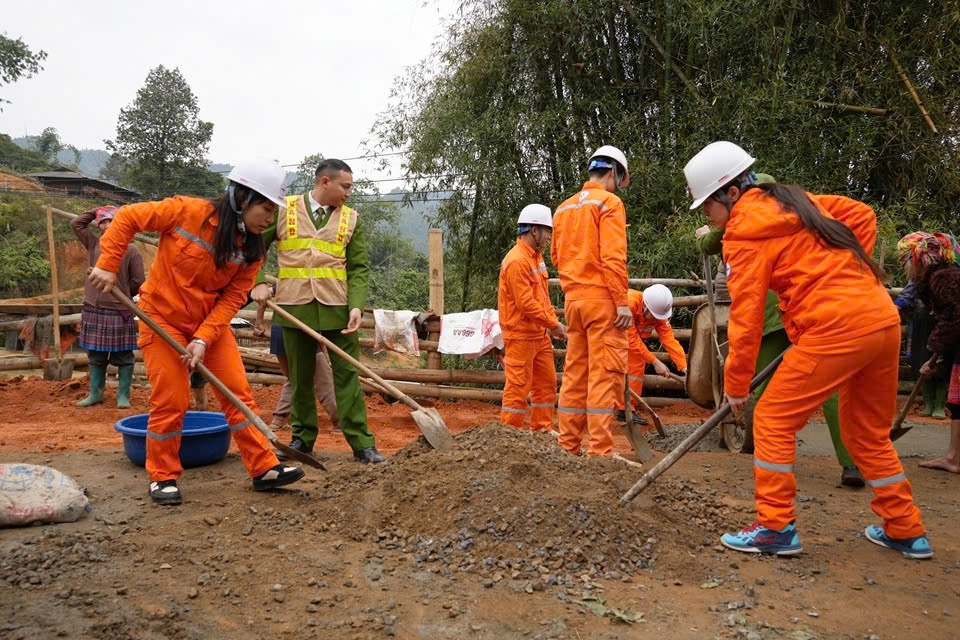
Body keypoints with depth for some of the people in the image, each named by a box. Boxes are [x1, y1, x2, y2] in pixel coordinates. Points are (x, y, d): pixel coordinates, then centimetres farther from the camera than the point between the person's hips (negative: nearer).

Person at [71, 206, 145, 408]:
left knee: (123, 357, 2)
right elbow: (76, 223, 13)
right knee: (96, 356, 13)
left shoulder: (131, 252, -6)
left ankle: (123, 395, 10)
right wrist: (96, 211, 10)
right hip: (93, 310, 5)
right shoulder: (93, 245, 8)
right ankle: (95, 393, 23)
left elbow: (138, 282, -3)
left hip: (120, 312, -4)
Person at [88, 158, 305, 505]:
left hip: (211, 320, 4)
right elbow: (127, 217, -11)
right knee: (171, 400, -2)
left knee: (238, 392, 0)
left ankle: (263, 468, 7)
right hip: (164, 316, -4)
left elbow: (233, 298, -8)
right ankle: (163, 476, 17)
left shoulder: (252, 248, -6)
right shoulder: (188, 211, -19)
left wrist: (204, 338, -18)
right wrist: (108, 265, -16)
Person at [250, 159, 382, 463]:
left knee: (347, 374, 1)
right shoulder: (284, 209, 3)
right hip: (295, 307, 0)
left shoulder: (351, 218, 6)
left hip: (336, 309, 0)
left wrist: (357, 306, -12)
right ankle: (302, 437, 26)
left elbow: (359, 267, 2)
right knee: (300, 376, 11)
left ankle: (362, 442, 6)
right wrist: (259, 283, -11)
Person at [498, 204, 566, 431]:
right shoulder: (516, 261, -19)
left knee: (547, 382, 14)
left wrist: (553, 321, 7)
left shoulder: (536, 256, 13)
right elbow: (526, 303, -23)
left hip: (540, 334, 10)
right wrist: (553, 324, -17)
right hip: (520, 335, -10)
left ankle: (542, 429, 25)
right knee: (518, 386, -3)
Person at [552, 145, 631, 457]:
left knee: (575, 373, 11)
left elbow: (556, 256, 18)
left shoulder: (564, 208, 16)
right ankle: (600, 450, -5)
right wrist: (622, 301, -16)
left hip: (573, 298, 7)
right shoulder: (609, 202, -6)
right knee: (605, 374, -5)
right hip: (602, 297, -7)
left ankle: (568, 444, 16)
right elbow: (614, 256, -15)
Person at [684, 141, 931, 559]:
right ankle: (906, 531, 30)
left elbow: (745, 316, -7)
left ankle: (776, 528, 5)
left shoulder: (746, 230, -6)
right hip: (884, 319, 9)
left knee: (772, 420, 2)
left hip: (834, 328, -9)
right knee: (869, 432, 21)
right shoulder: (793, 200, 17)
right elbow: (862, 215, 23)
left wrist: (736, 385, 0)